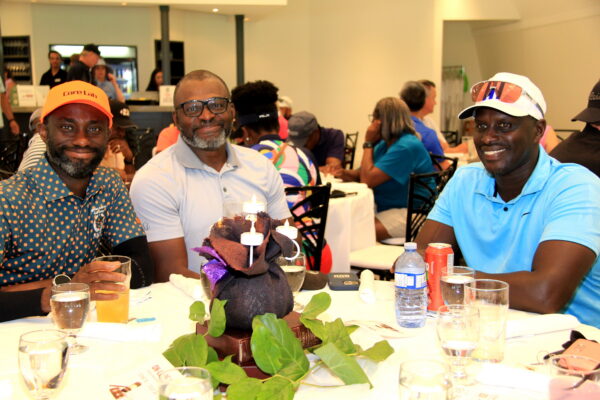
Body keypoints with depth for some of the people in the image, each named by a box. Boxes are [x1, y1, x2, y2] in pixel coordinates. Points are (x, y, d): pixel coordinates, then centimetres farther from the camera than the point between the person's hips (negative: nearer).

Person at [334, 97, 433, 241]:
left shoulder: (406, 147, -19)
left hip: (410, 213, -9)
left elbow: (368, 180, -21)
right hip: (385, 206, 9)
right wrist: (350, 174, -7)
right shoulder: (385, 143, 12)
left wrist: (368, 143, -10)